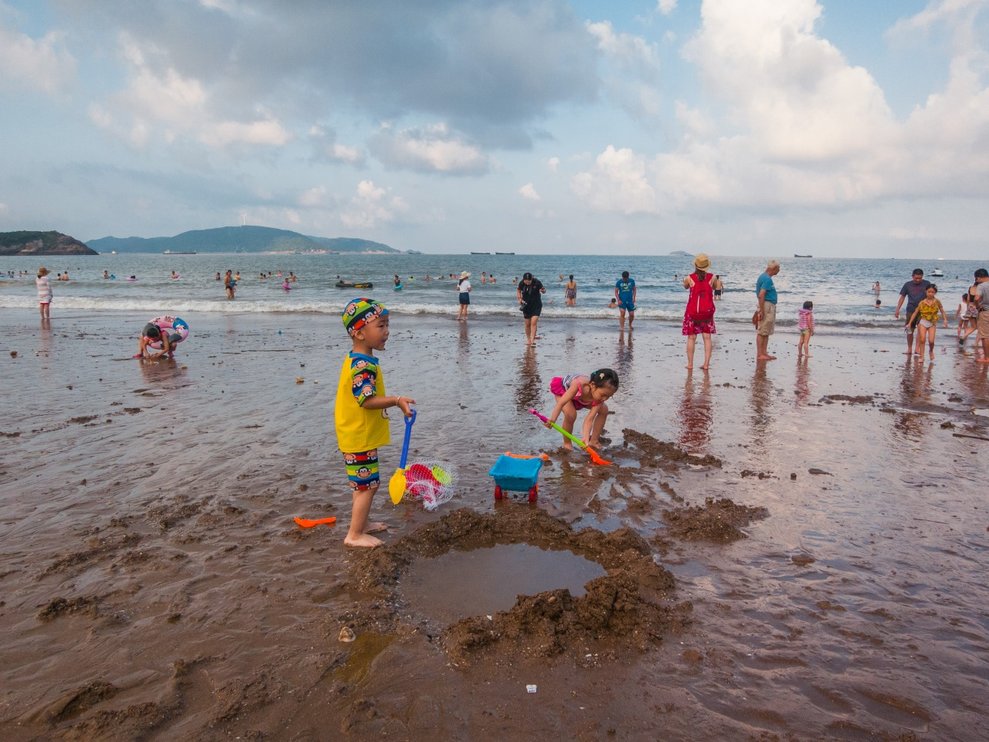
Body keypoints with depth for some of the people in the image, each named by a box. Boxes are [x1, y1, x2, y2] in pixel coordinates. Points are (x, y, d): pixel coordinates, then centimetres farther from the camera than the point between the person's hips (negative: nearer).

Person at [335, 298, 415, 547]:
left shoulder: (357, 360, 9)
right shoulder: (363, 365, -24)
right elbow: (367, 400, -32)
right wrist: (397, 401, -39)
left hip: (363, 436, 10)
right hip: (359, 438, -10)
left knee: (367, 483, 21)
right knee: (367, 485, -2)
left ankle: (362, 523, 35)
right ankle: (354, 535, 8)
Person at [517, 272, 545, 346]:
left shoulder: (537, 282, -17)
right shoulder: (521, 283, -10)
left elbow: (543, 290, -5)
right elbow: (518, 290, 9)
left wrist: (543, 291, -29)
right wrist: (519, 299, -5)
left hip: (536, 305, -2)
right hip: (526, 305, 2)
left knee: (534, 322, -15)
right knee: (527, 324, 6)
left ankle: (532, 339, -17)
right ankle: (528, 339, 22)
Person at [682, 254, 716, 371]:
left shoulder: (690, 278, -9)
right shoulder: (711, 277, -5)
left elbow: (685, 287, 12)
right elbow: (715, 288, 16)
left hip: (692, 311, -1)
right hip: (707, 311, 1)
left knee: (691, 338, 6)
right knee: (707, 337, 7)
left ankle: (690, 364, 7)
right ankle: (706, 364, 5)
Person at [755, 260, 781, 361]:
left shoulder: (764, 276, 15)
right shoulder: (767, 279, -17)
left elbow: (761, 294, 24)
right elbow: (761, 295, -24)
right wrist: (761, 311, -25)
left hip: (770, 307, 10)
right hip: (767, 306, -10)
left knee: (766, 332, 13)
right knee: (762, 332, -7)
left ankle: (764, 353, 17)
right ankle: (760, 354, -4)